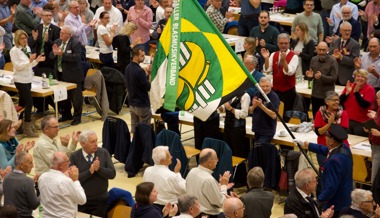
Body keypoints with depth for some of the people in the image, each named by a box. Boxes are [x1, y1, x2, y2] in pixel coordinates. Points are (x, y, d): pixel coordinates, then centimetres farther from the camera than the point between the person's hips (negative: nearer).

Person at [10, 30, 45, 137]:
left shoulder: (27, 48, 8)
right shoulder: (14, 50, -13)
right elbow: (17, 66, -18)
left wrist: (37, 60, -4)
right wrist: (30, 61, -28)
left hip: (27, 79, 8)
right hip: (20, 80, -8)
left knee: (22, 102, 15)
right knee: (29, 102, -12)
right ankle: (27, 128, -9)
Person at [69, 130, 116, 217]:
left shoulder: (103, 153, -4)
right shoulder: (74, 157, -9)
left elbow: (112, 174, -7)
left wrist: (99, 169, -23)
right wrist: (90, 171, -24)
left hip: (100, 200, 1)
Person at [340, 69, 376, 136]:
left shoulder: (370, 89, -7)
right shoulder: (349, 86, 5)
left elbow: (365, 105, -19)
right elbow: (340, 101, 0)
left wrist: (356, 92, -24)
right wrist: (347, 92, -16)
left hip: (361, 123, -3)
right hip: (347, 120, 4)